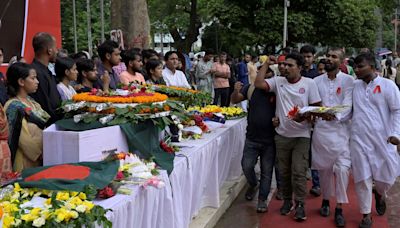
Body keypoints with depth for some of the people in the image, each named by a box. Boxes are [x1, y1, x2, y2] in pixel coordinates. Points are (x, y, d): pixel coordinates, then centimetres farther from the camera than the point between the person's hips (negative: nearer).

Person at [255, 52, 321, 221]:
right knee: (284, 171, 13)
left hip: (301, 135, -3)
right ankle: (287, 200, 29)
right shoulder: (278, 81, 3)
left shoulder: (309, 83, -4)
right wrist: (266, 63, -5)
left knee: (299, 171, -5)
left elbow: (317, 107, -3)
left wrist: (304, 116, -21)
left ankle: (300, 204, 9)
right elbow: (258, 83, -10)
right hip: (282, 135, 3)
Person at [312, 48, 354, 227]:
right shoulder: (316, 81, 8)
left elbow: (347, 106, -12)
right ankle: (325, 200, 30)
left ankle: (339, 208, 0)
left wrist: (335, 116, -30)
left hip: (340, 130, -2)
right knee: (324, 168, 11)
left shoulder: (348, 80, -1)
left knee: (342, 168, -11)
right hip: (320, 129, 3)